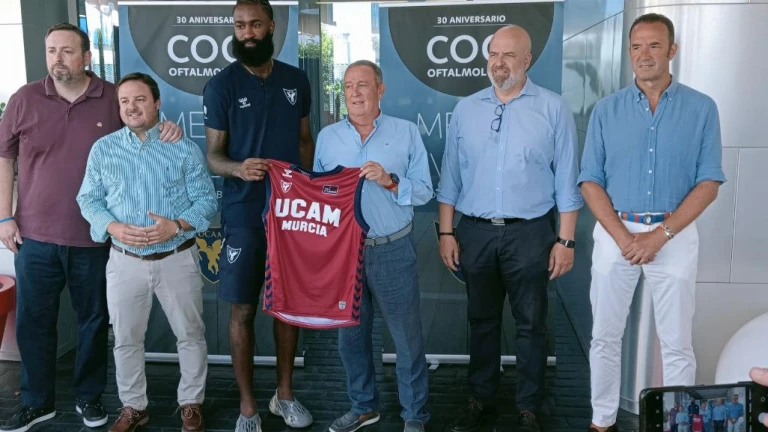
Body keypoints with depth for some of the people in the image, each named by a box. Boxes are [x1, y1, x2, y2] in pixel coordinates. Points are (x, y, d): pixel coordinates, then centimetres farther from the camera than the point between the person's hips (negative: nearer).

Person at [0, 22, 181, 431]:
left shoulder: (115, 99, -2)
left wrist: (168, 130, -14)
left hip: (95, 238, -1)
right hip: (35, 236, 1)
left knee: (94, 320, 12)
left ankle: (89, 396, 31)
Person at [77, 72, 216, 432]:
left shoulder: (185, 148, -1)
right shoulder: (103, 149, 4)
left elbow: (206, 200, -4)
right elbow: (88, 199, 4)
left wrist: (177, 225, -21)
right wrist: (113, 227, -14)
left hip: (177, 259, -1)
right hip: (125, 261, 2)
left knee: (190, 335, 9)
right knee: (126, 339, 12)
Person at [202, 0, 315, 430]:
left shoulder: (296, 80, 6)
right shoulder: (221, 85, -5)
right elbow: (213, 155, -4)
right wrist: (238, 168, -26)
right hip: (245, 215, -3)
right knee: (243, 310, 3)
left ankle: (285, 394, 29)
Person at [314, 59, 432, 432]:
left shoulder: (406, 133, -1)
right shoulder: (327, 136, 7)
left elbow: (424, 191, -5)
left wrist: (390, 182, -21)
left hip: (393, 250, -3)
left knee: (407, 336, 6)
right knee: (351, 335, 15)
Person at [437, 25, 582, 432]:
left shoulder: (553, 108, -3)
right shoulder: (465, 109, 6)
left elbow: (566, 180, -3)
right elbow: (451, 176, 7)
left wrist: (566, 239, -6)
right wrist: (446, 232, 4)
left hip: (530, 233, -2)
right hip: (475, 231, 3)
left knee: (530, 324, 7)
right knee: (482, 321, 14)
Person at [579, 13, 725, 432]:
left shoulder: (702, 108, 1)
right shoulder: (606, 110, 3)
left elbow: (708, 183, -3)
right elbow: (590, 181, 0)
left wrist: (660, 234, -13)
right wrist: (623, 237, -12)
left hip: (675, 235, -1)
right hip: (615, 233, 1)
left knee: (676, 344, 6)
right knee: (605, 336, 9)